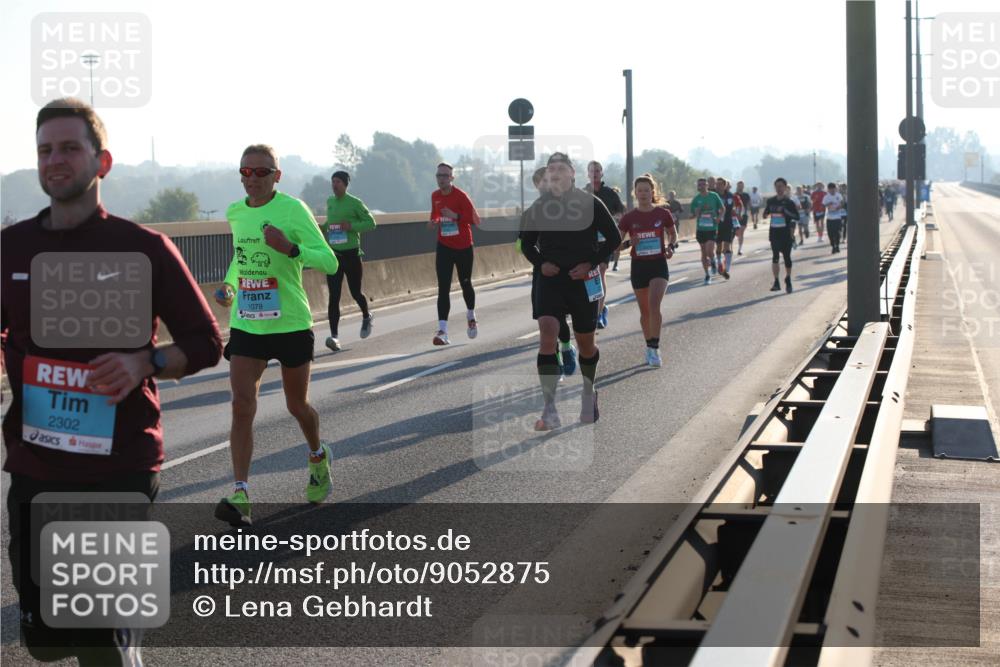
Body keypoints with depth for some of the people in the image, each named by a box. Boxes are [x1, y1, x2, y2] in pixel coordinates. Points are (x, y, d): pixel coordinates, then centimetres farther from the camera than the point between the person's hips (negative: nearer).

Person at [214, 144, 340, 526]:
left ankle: (317, 458, 44)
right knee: (242, 406, -11)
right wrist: (228, 284, 9)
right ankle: (240, 496, -15)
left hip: (291, 323, -4)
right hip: (246, 324, 4)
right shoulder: (235, 212, 7)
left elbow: (329, 262, -16)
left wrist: (289, 248, -32)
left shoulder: (293, 209, -11)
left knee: (297, 406, 12)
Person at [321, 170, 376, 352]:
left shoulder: (355, 203, -8)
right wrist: (324, 227, 4)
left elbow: (371, 223, -7)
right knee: (334, 296, -8)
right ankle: (334, 336, -12)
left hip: (351, 254, -4)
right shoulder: (330, 202, 9)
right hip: (333, 254, 4)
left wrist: (351, 226, -21)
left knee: (355, 292, 11)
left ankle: (366, 317, 43)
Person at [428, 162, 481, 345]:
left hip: (463, 247, -3)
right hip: (444, 247, 3)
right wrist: (434, 222, -2)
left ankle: (471, 316, 43)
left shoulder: (460, 196, -13)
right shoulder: (435, 196, 4)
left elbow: (475, 219, -18)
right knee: (443, 288, -9)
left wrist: (455, 216, -31)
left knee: (465, 284, 13)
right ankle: (442, 331, -16)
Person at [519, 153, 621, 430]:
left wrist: (591, 264, -11)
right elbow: (526, 243, 14)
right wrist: (540, 263, -4)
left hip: (583, 280, -1)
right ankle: (550, 410, -20)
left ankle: (589, 393, 40)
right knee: (547, 334, -19)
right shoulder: (538, 207, 2)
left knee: (585, 343, 11)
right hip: (550, 279, 1)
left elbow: (614, 238, 0)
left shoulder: (590, 203, -4)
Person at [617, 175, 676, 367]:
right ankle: (649, 347, 28)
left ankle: (654, 350, -15)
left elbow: (673, 234, 15)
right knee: (645, 311, 10)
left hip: (659, 265, -2)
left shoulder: (663, 214, -2)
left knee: (654, 305, -20)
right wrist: (628, 243, -18)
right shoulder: (629, 218, -2)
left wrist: (670, 247, -5)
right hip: (638, 266, 2)